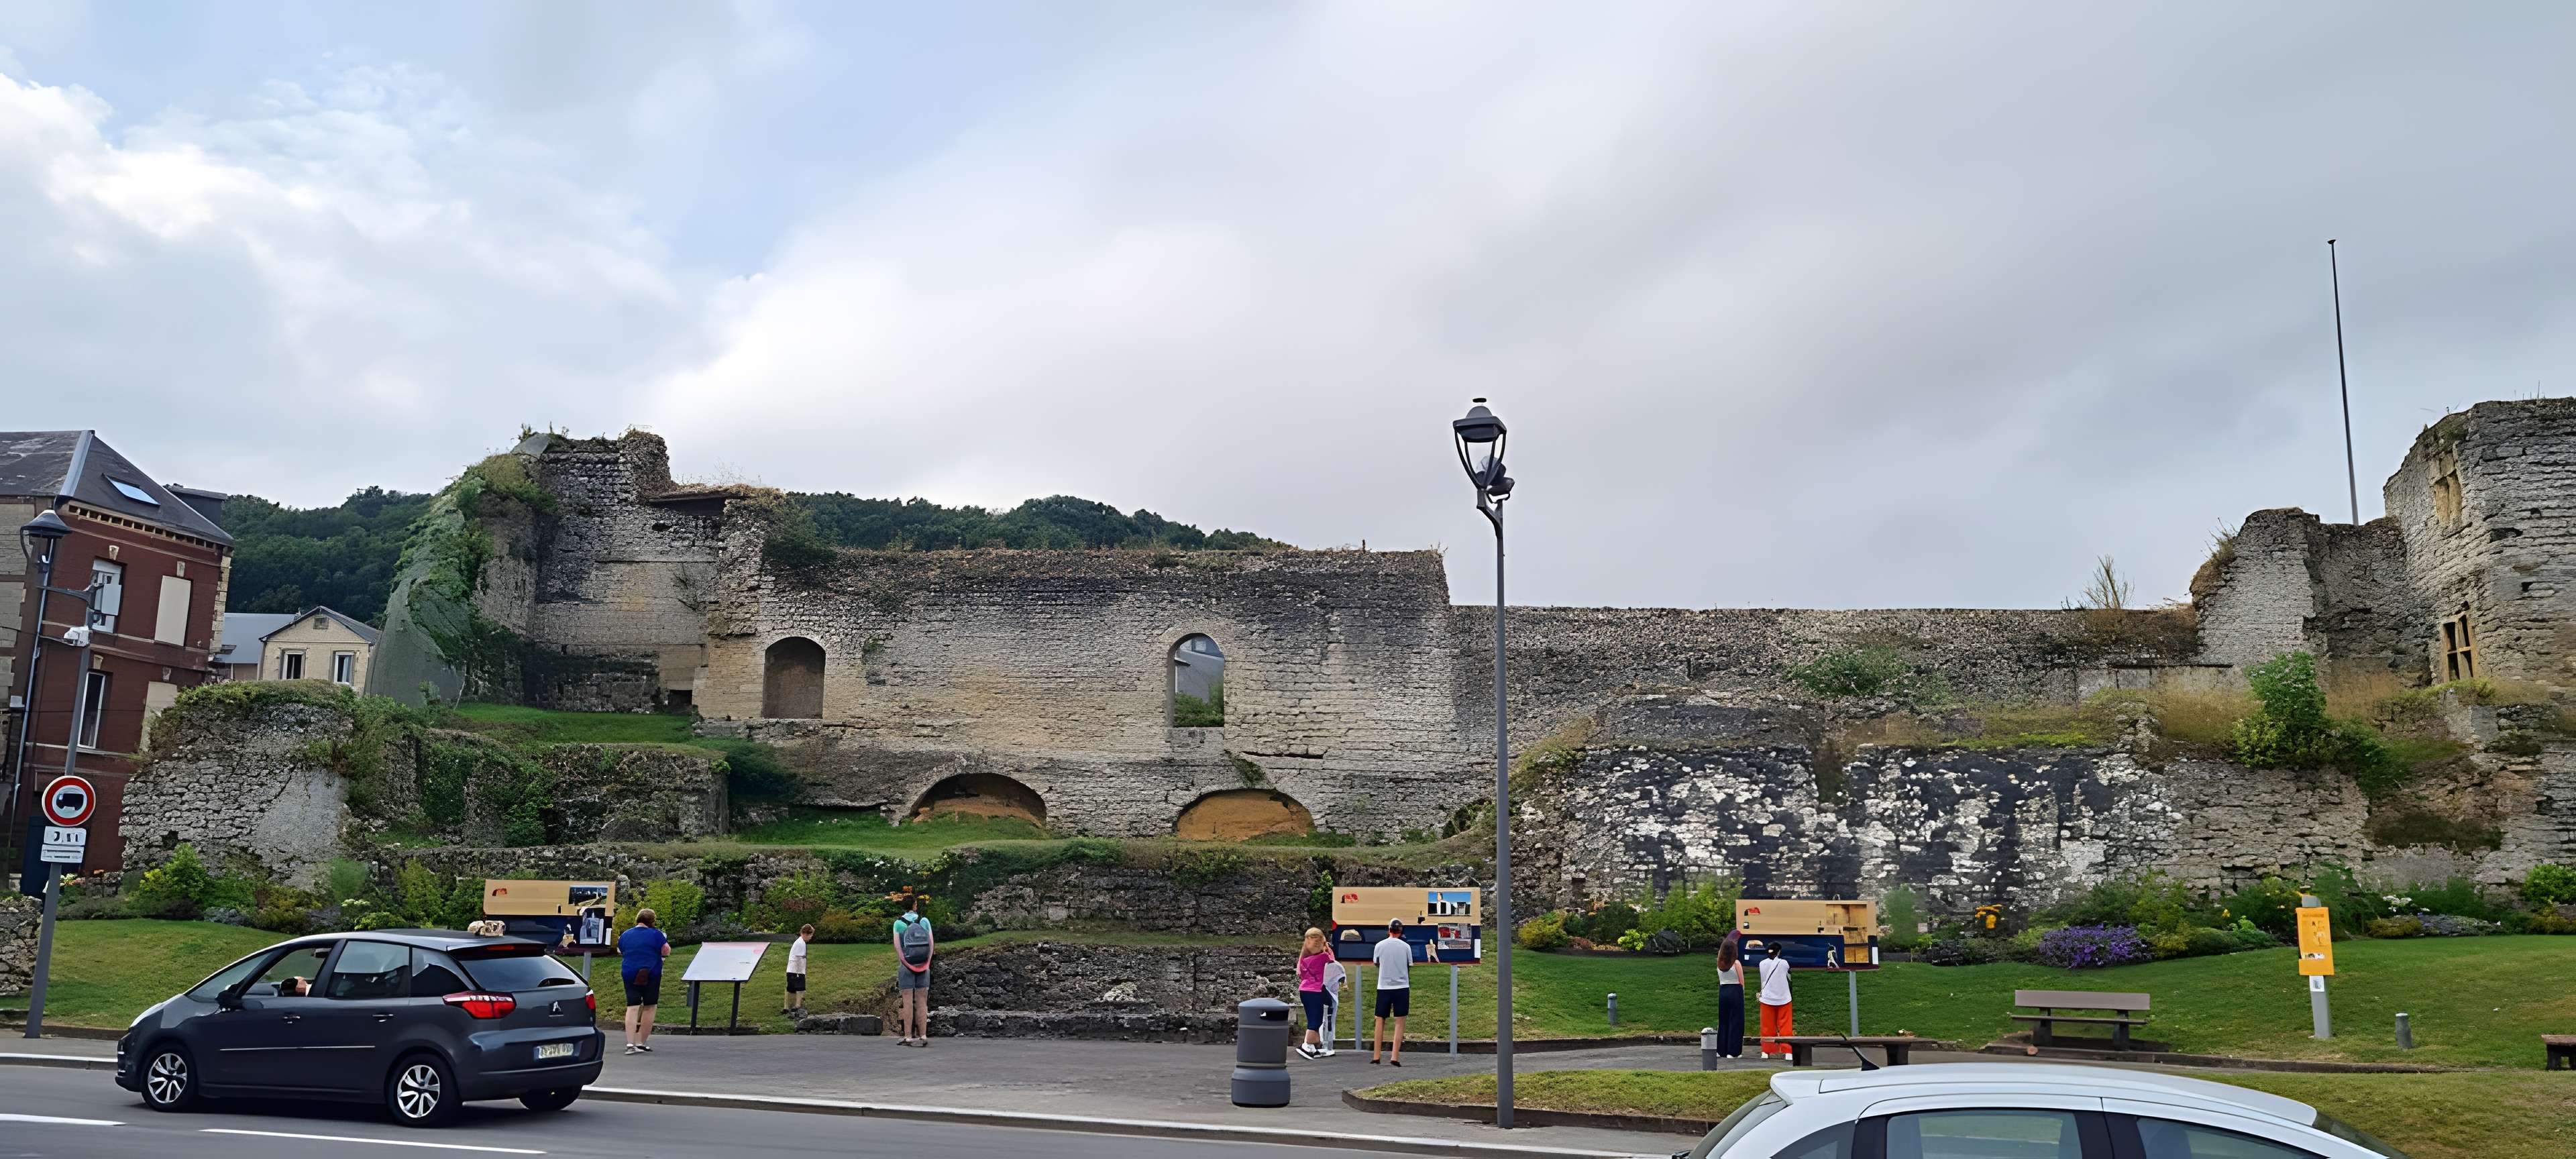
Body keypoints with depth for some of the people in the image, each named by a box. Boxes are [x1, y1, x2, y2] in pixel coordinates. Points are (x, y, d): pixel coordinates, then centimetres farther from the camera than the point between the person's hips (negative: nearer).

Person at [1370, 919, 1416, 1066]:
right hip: (1402, 987, -1)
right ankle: (1395, 1057, -7)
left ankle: (1376, 1056, 10)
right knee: (1400, 1022, 2)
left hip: (1384, 987, 1)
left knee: (1380, 1021, 10)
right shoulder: (1406, 946, -2)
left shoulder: (1380, 945, -1)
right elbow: (1410, 966, 8)